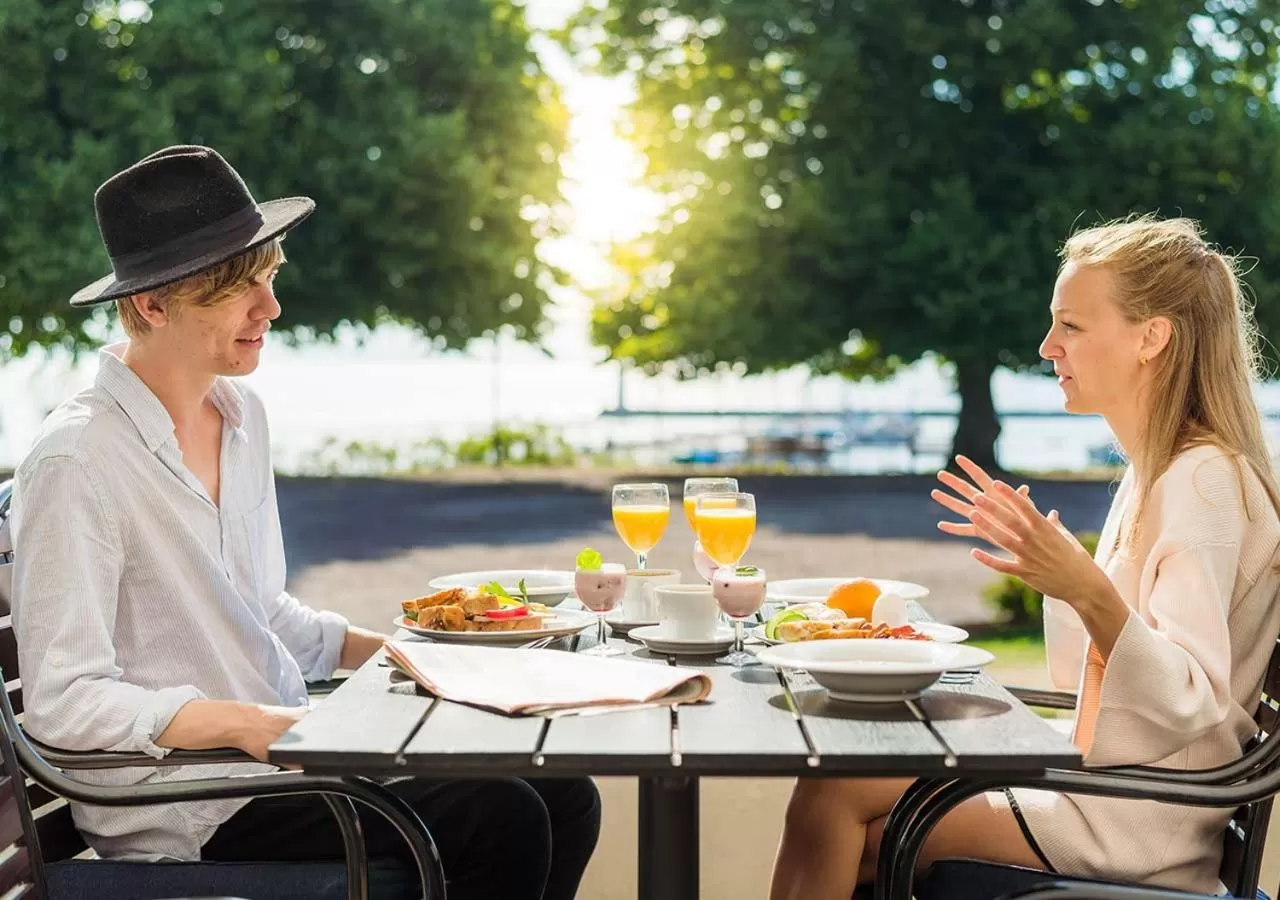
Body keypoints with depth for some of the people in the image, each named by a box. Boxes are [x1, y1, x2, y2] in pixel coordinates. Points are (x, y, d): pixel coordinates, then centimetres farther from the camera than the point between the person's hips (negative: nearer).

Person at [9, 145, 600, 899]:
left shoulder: (242, 414, 8)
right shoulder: (77, 462, -17)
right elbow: (63, 701, -18)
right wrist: (249, 724, -24)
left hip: (280, 751, 8)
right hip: (182, 808, -8)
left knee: (563, 798, -4)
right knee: (500, 823, -20)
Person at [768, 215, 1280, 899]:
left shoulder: (1205, 482, -18)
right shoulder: (1154, 471, 11)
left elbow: (1190, 702, -25)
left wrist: (1090, 592, -39)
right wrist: (1041, 551, 8)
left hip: (1141, 823, -9)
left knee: (834, 800, -12)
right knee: (831, 778, 0)